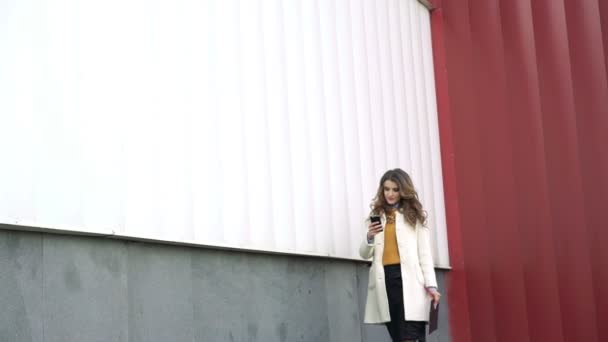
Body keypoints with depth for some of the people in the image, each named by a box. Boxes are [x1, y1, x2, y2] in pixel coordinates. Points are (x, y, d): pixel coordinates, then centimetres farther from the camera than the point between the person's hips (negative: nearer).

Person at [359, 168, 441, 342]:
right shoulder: (376, 217, 15)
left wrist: (431, 284, -5)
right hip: (385, 279, 3)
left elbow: (425, 252, 3)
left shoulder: (414, 215, 8)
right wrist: (369, 237, -8)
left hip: (409, 278, -3)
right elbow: (364, 254, 13)